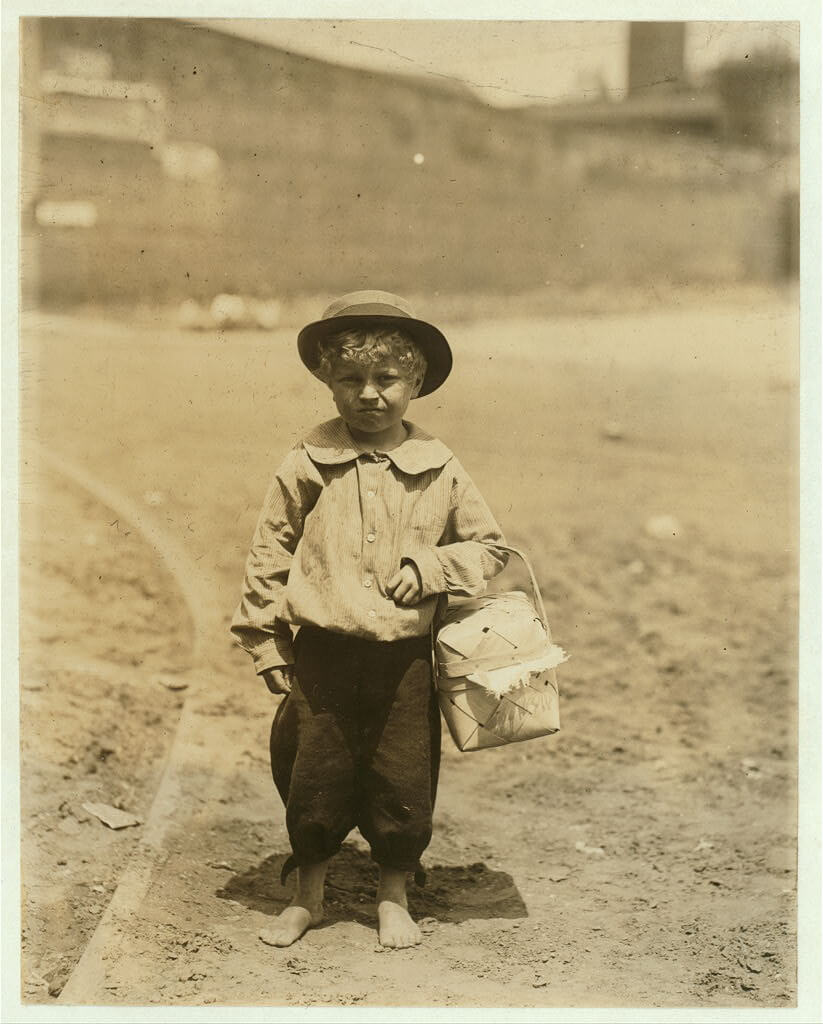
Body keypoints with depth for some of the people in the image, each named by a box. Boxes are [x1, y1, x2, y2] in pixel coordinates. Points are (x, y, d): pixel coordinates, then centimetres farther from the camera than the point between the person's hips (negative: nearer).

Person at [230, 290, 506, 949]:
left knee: (403, 782, 7)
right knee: (314, 778, 8)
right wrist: (268, 646, 2)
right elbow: (268, 558, 3)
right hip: (322, 655, 0)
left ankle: (394, 899, 29)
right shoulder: (307, 466, -3)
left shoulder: (439, 470, 0)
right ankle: (308, 897, 29)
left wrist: (429, 567, -8)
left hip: (404, 658, 1)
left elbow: (489, 546, 9)